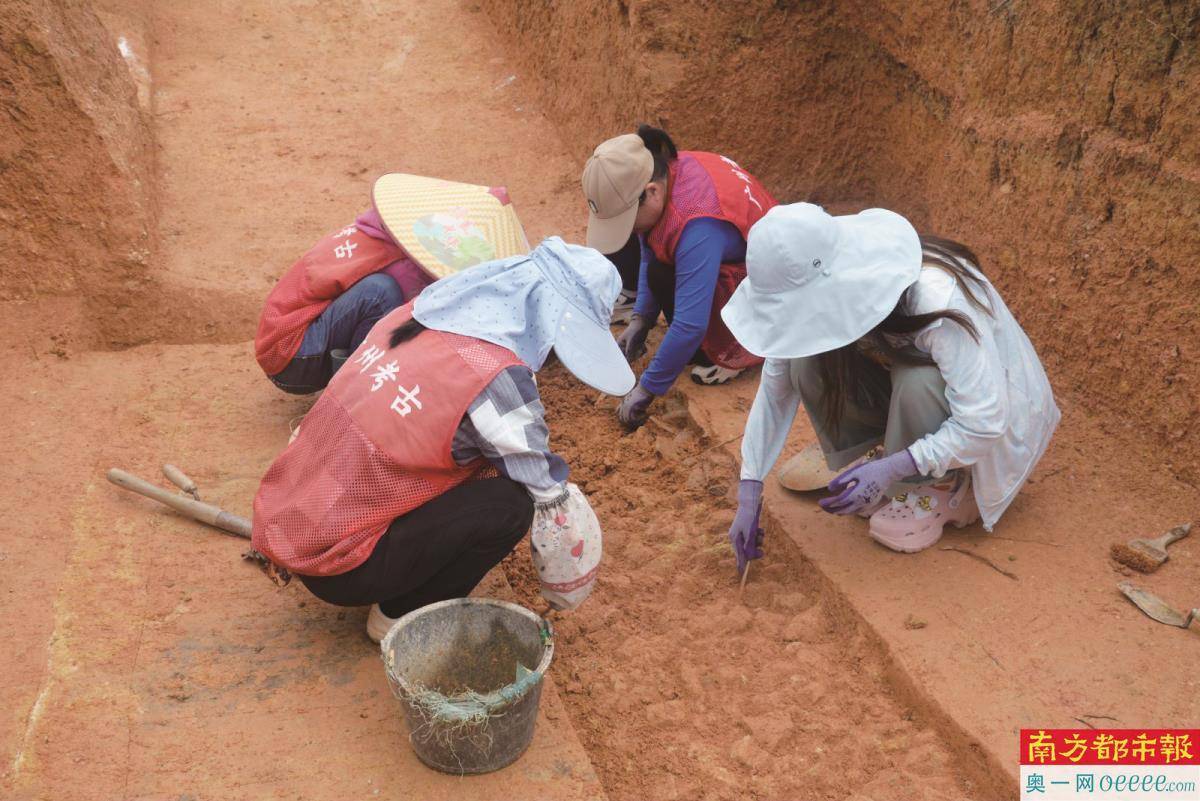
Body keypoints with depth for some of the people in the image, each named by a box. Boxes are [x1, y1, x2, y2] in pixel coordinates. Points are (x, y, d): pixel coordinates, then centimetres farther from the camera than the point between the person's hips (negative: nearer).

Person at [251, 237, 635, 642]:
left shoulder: (415, 315, 0)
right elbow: (546, 491, -11)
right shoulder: (493, 377, -23)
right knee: (509, 502, -14)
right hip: (333, 569, -8)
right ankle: (402, 614, 4)